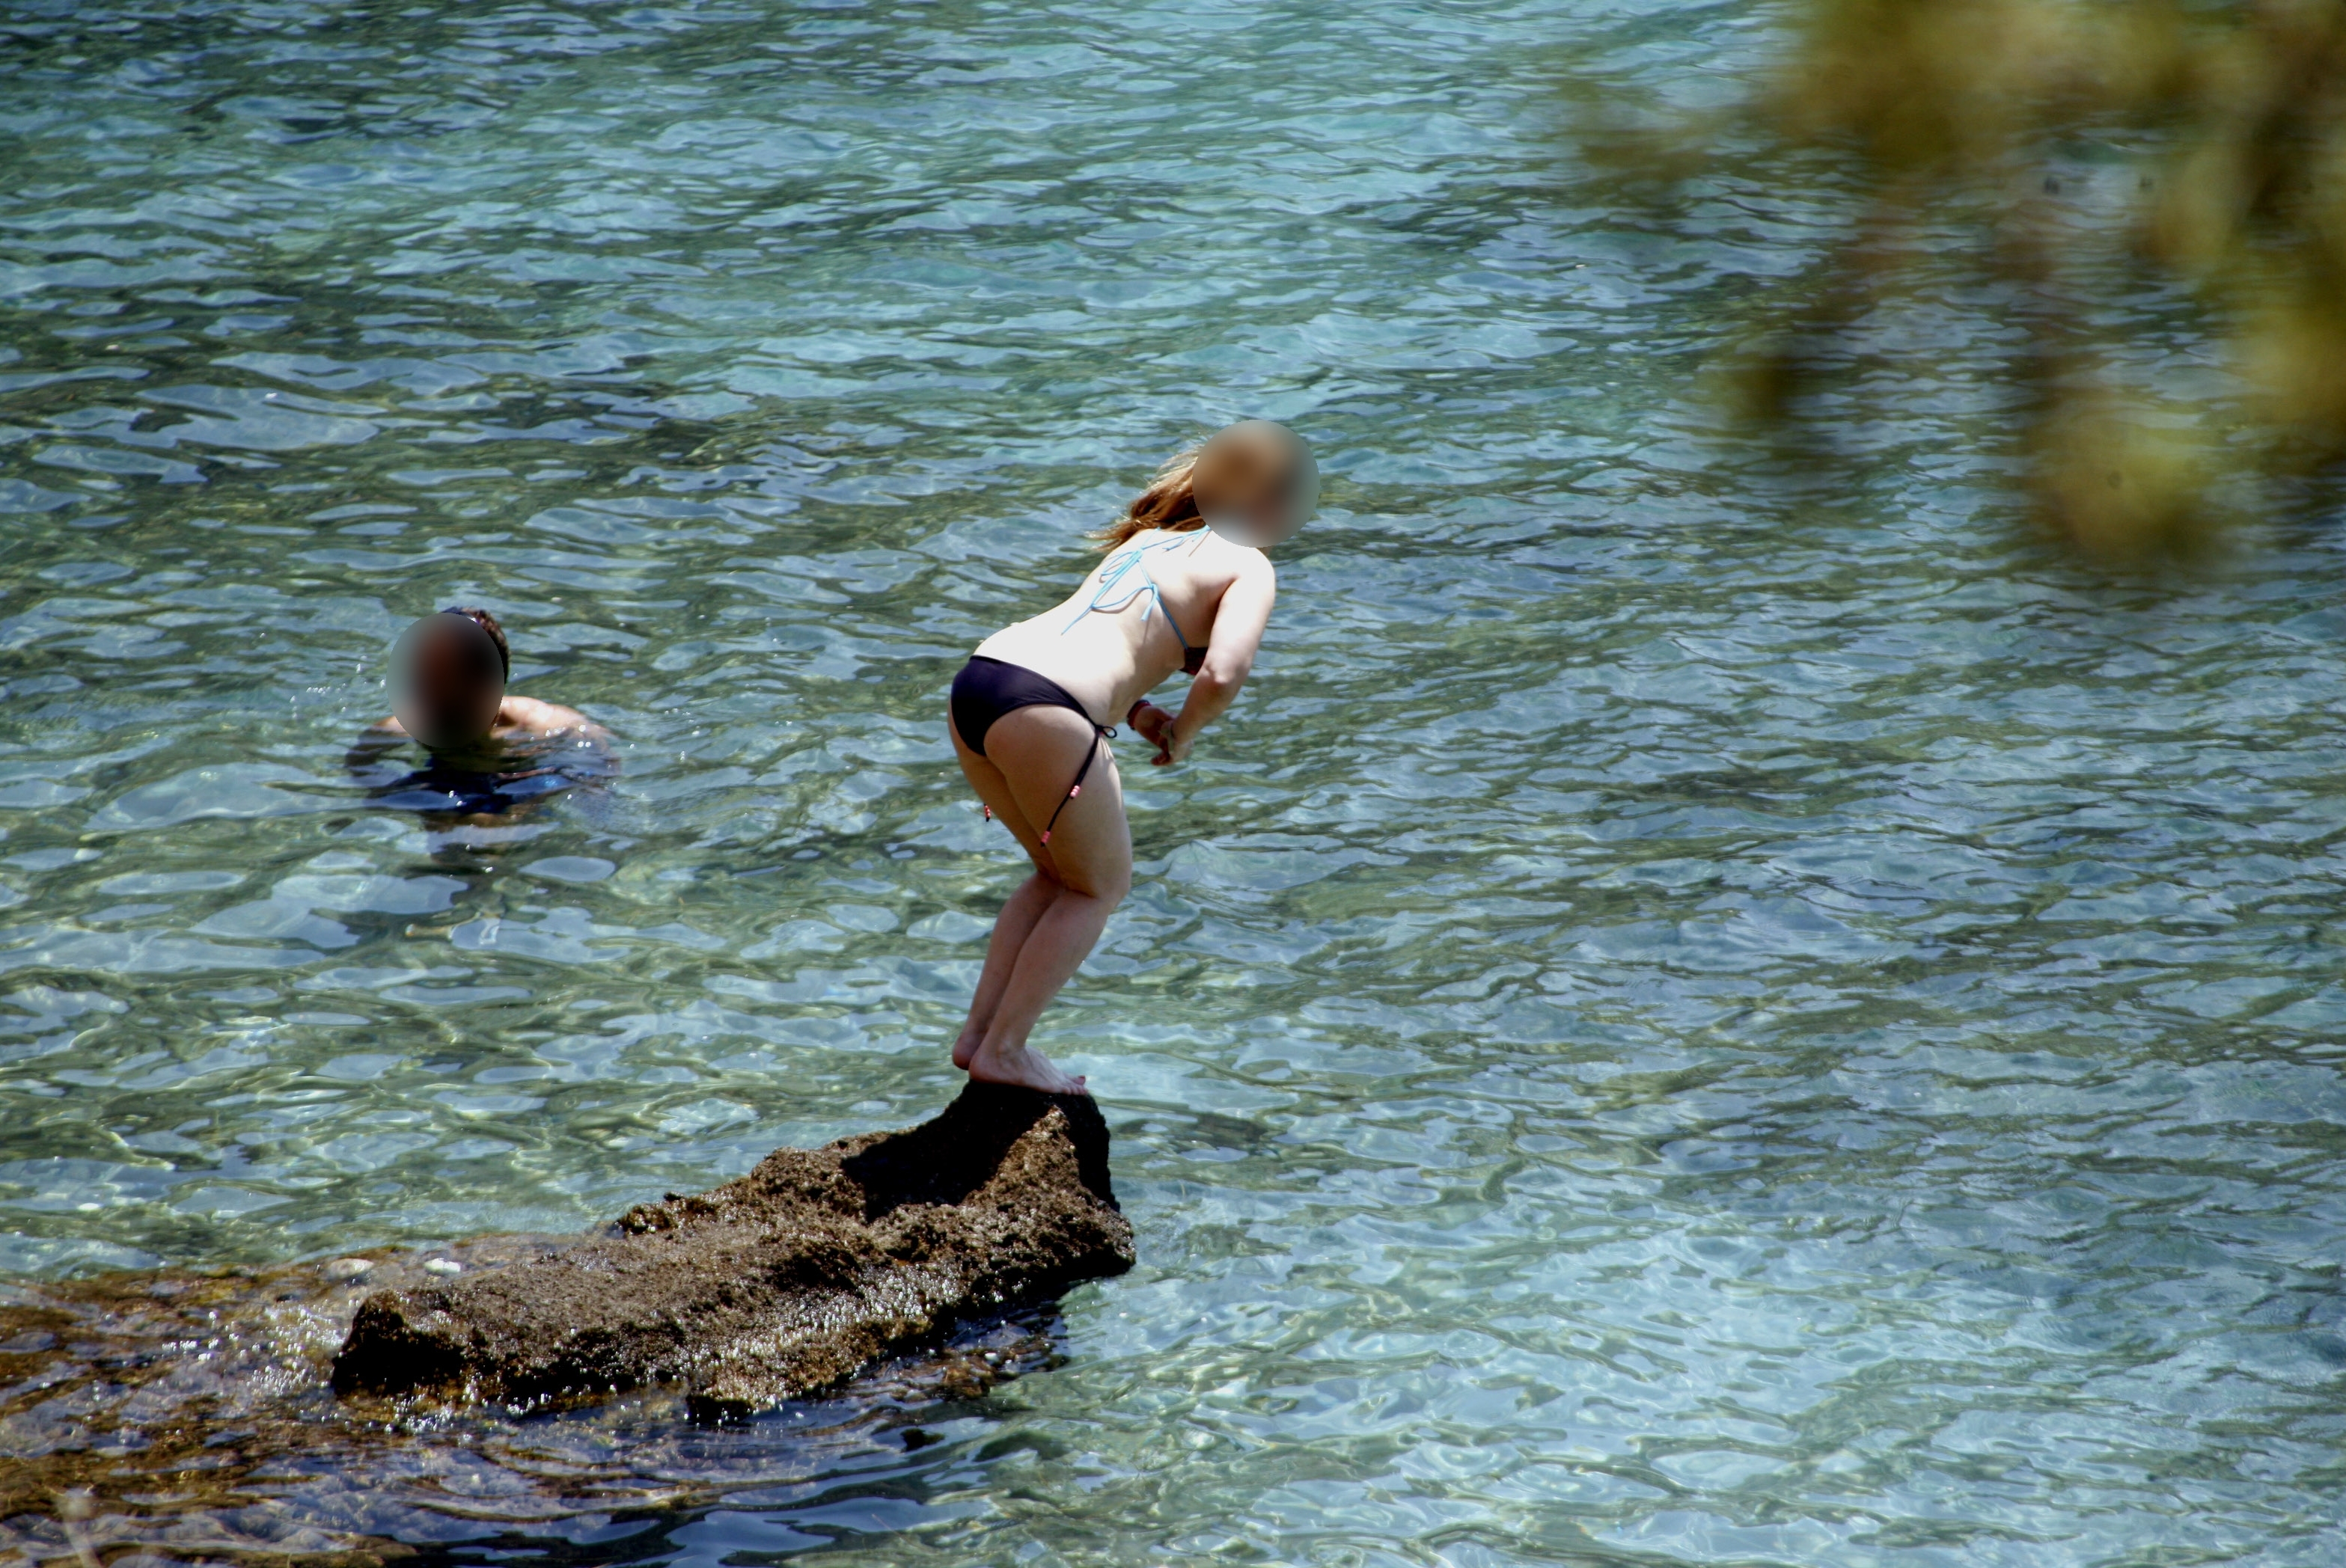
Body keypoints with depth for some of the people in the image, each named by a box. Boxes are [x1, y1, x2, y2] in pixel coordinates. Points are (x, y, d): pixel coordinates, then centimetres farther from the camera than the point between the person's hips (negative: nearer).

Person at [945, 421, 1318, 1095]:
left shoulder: (1150, 540, 29)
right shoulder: (1249, 569, 6)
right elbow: (1221, 676, -11)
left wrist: (1133, 709, 21)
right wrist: (1185, 731, 8)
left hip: (974, 683, 8)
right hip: (1041, 712, -8)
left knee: (1060, 874, 25)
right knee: (1100, 886, 13)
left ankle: (979, 1033, 22)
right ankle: (1004, 1050, 10)